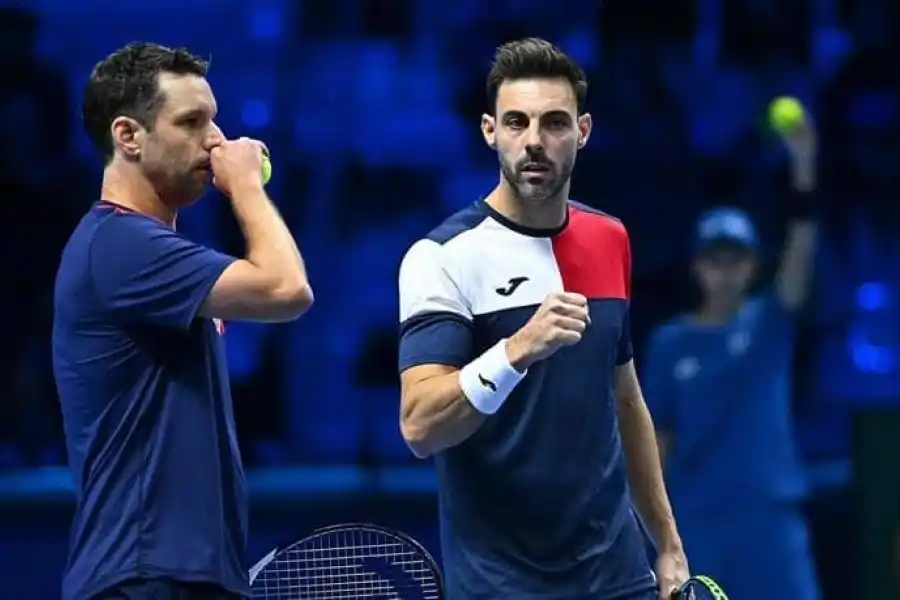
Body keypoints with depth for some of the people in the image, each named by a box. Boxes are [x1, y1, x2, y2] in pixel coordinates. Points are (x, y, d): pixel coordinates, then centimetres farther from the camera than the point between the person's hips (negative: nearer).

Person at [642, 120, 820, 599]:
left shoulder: (769, 324, 3)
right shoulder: (670, 343, 6)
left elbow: (799, 262, -13)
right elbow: (658, 436, 8)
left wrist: (804, 166, -26)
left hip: (769, 512, -1)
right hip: (696, 520, 1)